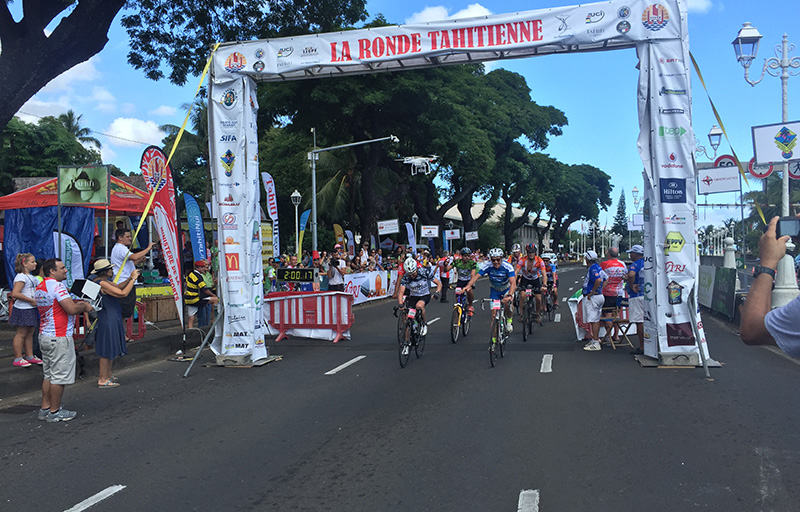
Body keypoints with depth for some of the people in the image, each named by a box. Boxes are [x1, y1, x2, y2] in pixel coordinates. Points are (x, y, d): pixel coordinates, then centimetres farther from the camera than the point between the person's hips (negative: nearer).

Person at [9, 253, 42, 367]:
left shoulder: (31, 277, 13)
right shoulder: (21, 277, -15)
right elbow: (15, 294, -24)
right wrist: (31, 300, -20)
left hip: (31, 309, 9)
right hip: (23, 309, -9)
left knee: (30, 333, 14)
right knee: (21, 334, -2)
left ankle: (30, 356, 22)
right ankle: (18, 359, 4)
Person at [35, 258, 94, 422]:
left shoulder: (40, 287, 14)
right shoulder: (57, 286, -17)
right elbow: (72, 309, -25)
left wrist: (77, 304, 14)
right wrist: (85, 307, -6)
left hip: (44, 335, 10)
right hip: (59, 337, -10)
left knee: (49, 375, 17)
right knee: (59, 376, -1)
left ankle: (45, 409, 23)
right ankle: (55, 412, 6)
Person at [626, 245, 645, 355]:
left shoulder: (635, 265, -14)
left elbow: (631, 275, -34)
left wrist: (631, 286, -19)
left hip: (637, 296, -9)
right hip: (647, 295, 9)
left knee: (639, 322, -6)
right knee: (646, 321, 14)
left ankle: (641, 347, -4)